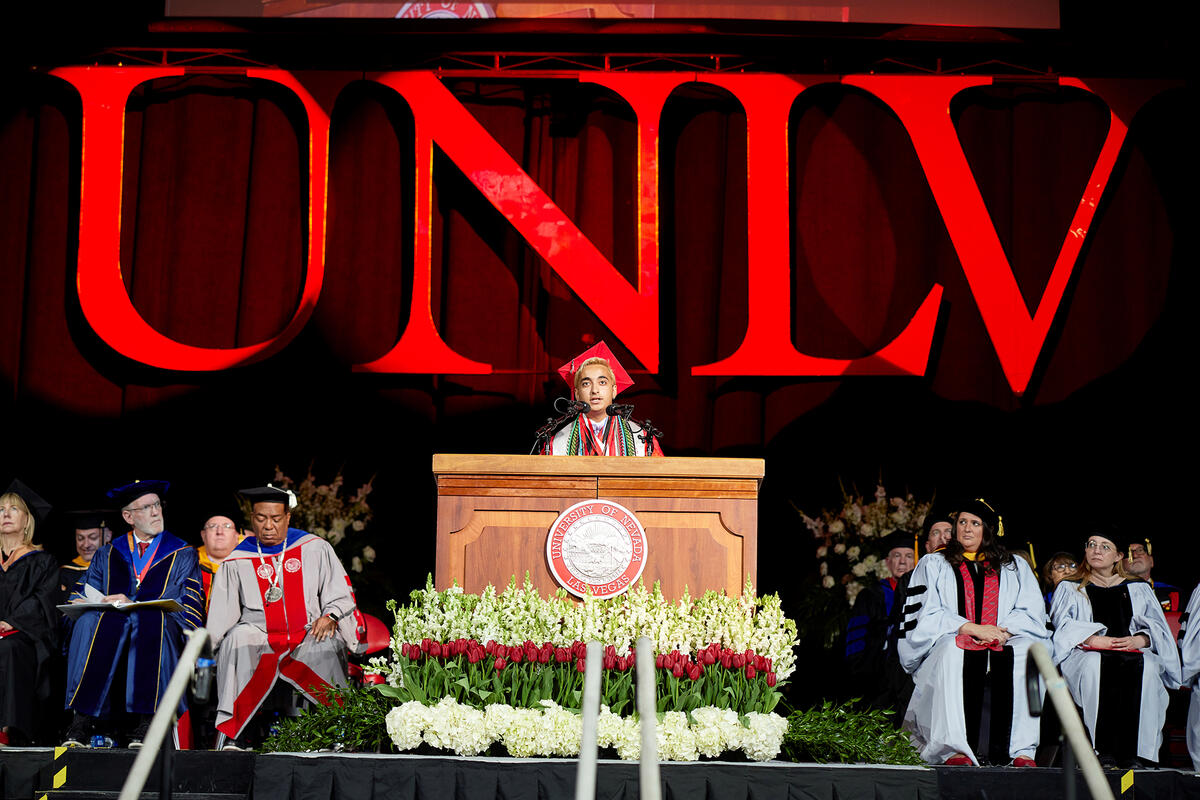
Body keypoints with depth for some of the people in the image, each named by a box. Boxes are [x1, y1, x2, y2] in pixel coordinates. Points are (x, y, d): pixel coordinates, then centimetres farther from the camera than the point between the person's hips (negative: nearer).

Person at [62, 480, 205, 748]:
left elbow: (187, 608, 0)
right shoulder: (107, 555, 23)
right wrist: (82, 602, -10)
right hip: (108, 636, 2)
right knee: (90, 620, -32)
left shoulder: (182, 555, 15)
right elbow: (81, 594, 16)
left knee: (151, 619, -37)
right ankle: (82, 722, -36)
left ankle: (146, 722, -40)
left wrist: (134, 605, -12)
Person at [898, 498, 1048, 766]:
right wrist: (972, 628, -12)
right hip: (951, 640, -1)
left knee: (1027, 650, -34)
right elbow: (926, 614, 2)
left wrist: (1001, 630, -11)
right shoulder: (933, 565, 17)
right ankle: (955, 750, -45)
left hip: (1004, 642, 1)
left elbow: (1032, 613, 10)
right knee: (954, 653, -39)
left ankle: (1022, 750, -36)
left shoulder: (1015, 567, 22)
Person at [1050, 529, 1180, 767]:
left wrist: (1140, 640, -10)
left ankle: (1130, 748, -39)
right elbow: (1063, 625, 4)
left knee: (1146, 668, -36)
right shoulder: (1069, 589, 21)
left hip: (1133, 653, 1)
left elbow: (1158, 628, 13)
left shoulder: (1139, 589, 25)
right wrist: (1093, 639, -15)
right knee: (1096, 665, -39)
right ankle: (1102, 746, -41)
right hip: (1085, 654, -1)